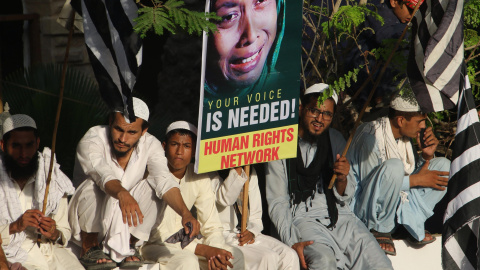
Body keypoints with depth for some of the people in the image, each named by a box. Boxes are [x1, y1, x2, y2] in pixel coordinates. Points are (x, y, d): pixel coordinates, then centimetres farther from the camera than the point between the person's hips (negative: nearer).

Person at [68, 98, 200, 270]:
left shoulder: (151, 145, -11)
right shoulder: (91, 141, -21)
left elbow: (164, 182, -26)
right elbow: (105, 175, -40)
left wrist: (185, 213, -45)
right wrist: (122, 194, -62)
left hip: (127, 228, 3)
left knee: (150, 186, -22)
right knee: (95, 184, -31)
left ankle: (127, 246, -12)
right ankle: (89, 248, -16)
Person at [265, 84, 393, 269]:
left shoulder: (335, 140, 15)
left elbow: (345, 197, 15)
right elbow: (277, 202, -2)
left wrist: (342, 180, -9)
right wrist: (291, 241, -16)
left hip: (338, 216, 5)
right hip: (302, 218, -5)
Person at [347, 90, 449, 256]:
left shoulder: (403, 136, 3)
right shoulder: (371, 137, -22)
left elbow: (410, 173, 10)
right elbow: (372, 185, -24)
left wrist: (427, 156, -9)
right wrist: (417, 179, -20)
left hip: (396, 199, 8)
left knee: (443, 165, -2)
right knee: (393, 166, -37)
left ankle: (415, 224, -8)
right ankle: (380, 230, -19)